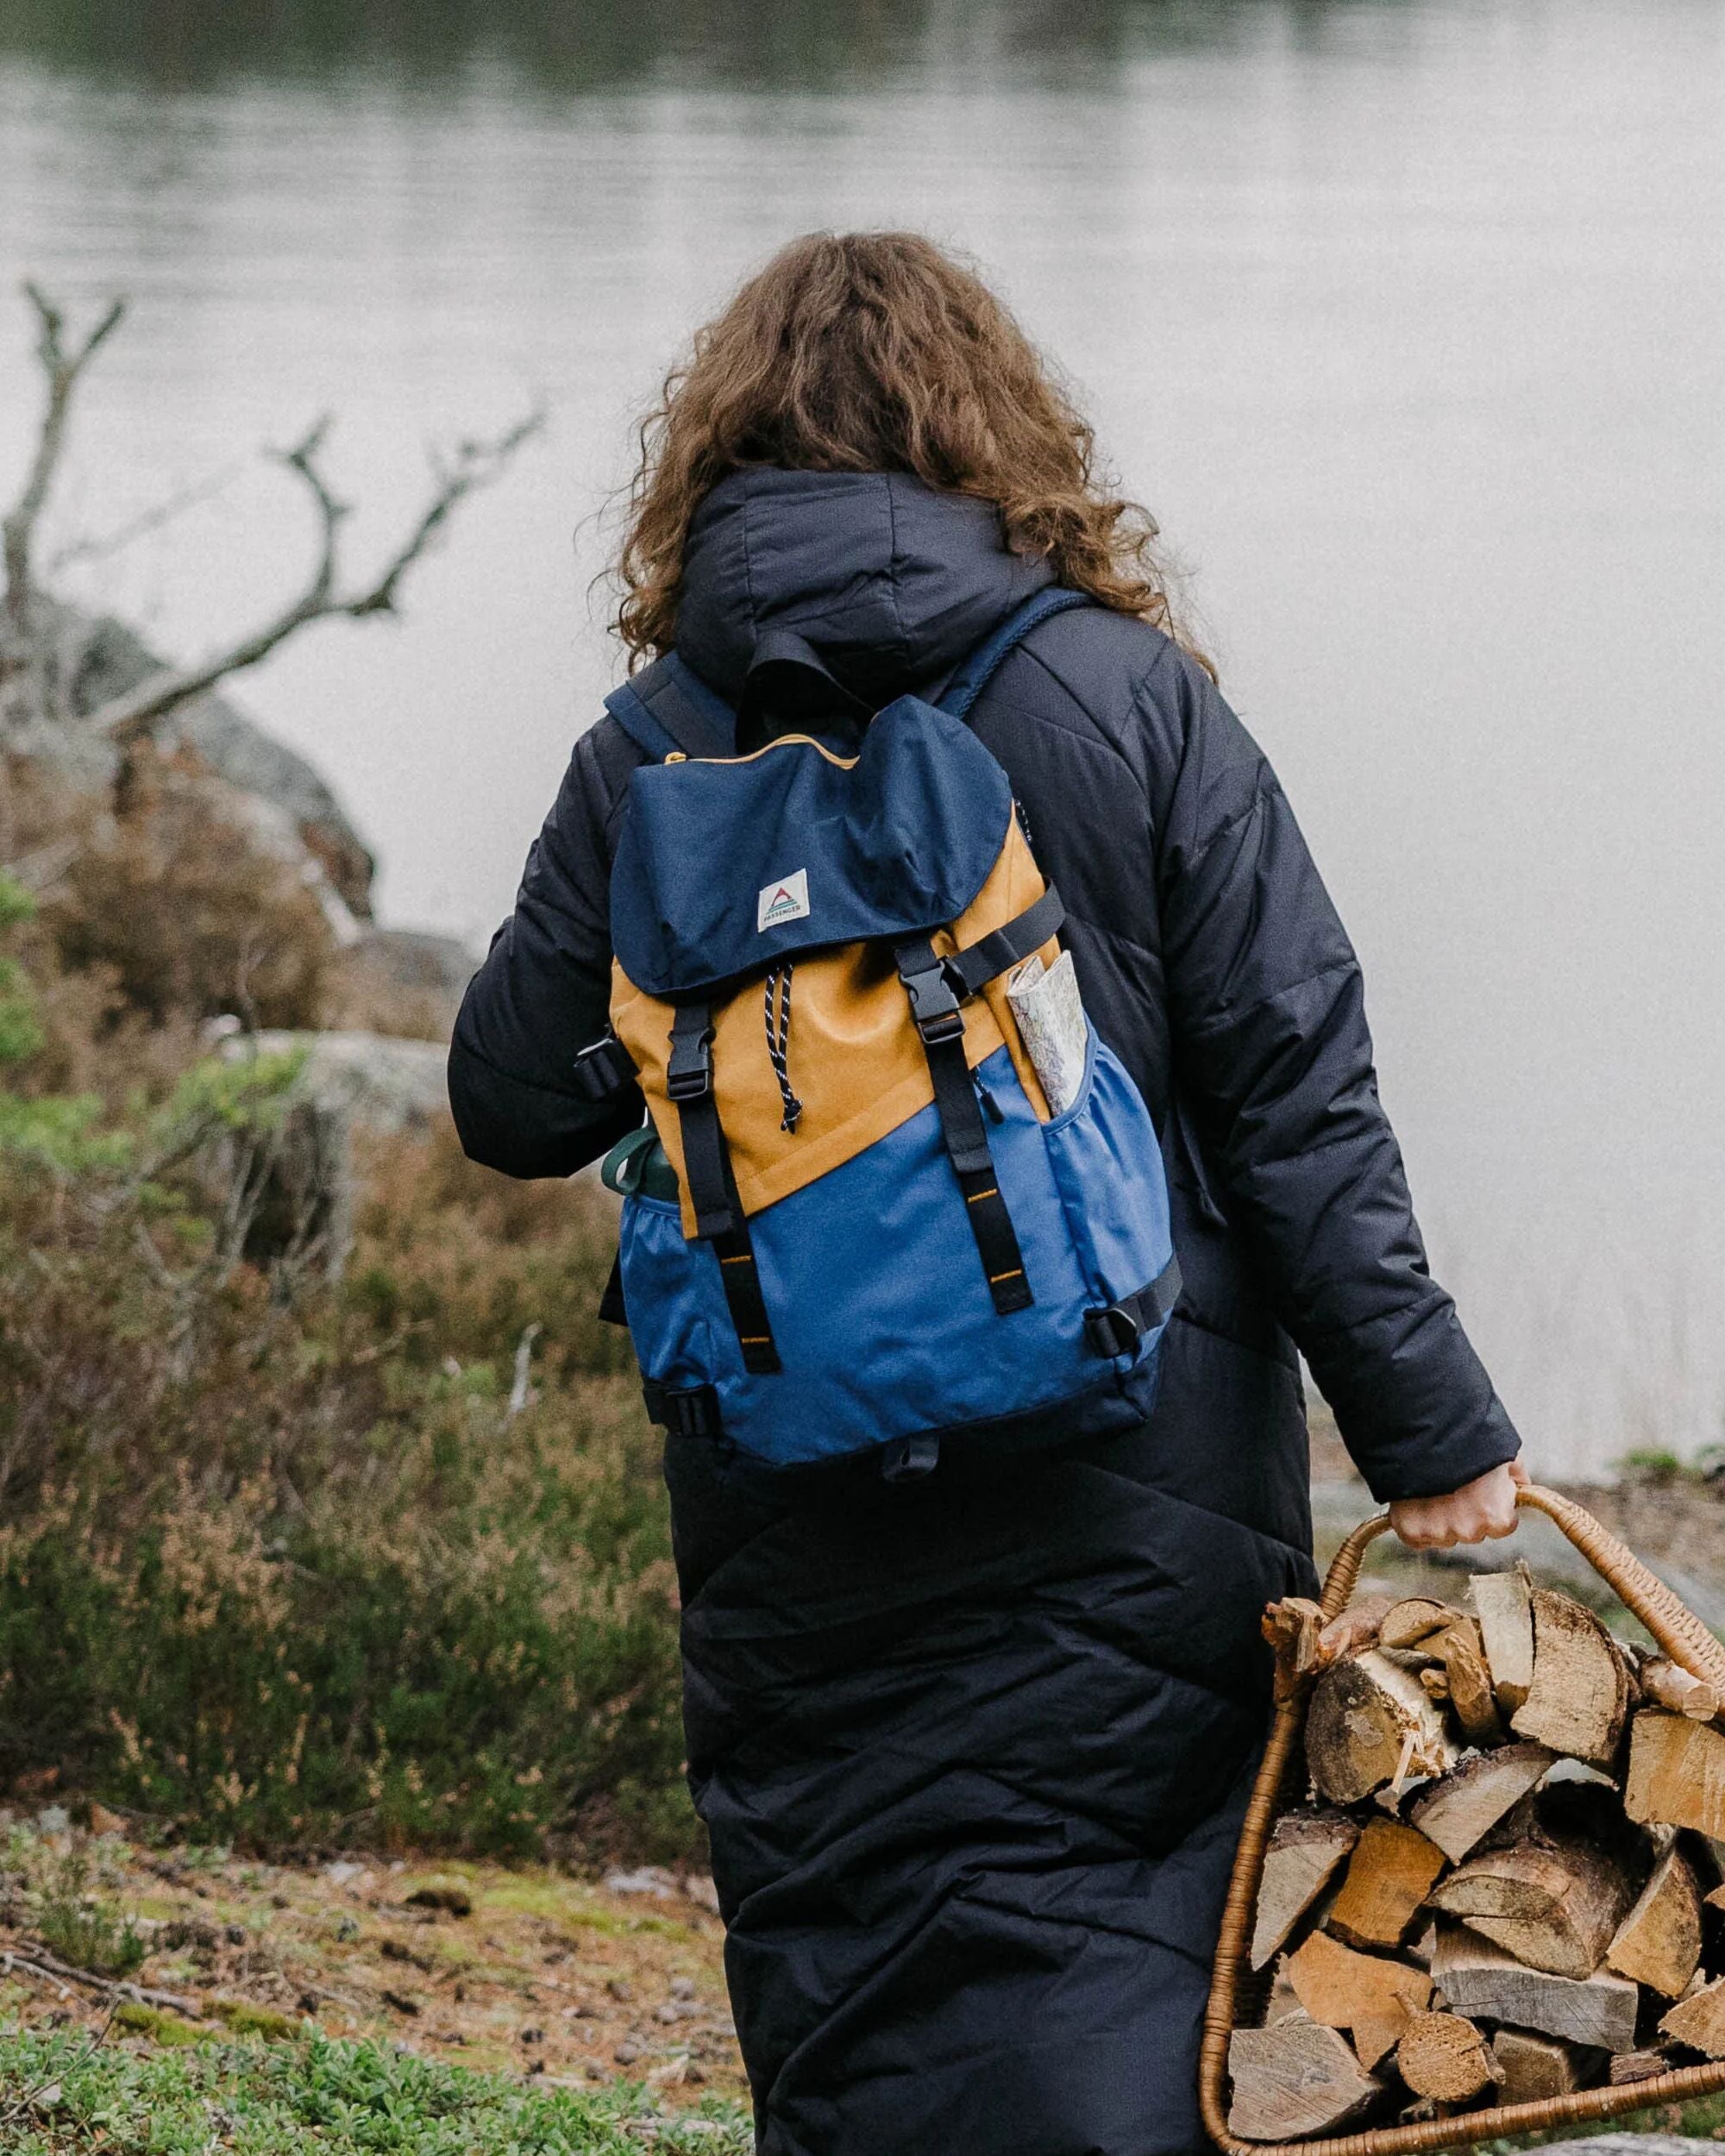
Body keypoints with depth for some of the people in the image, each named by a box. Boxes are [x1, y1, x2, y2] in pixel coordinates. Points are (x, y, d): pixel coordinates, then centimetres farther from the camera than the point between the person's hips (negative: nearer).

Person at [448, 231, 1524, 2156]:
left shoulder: (653, 755, 0)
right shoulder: (1129, 702, -4)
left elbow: (513, 1105, 6)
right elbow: (1294, 1095, -7)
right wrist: (1426, 1420, -4)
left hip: (800, 1540, 1)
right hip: (1137, 1502, -1)